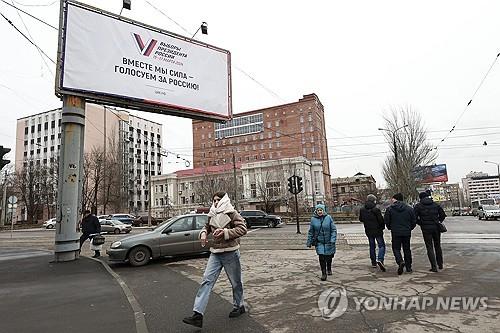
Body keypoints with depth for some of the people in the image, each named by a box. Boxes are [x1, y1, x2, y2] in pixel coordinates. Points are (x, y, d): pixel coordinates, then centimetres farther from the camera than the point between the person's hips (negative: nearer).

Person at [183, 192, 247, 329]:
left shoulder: (231, 213, -8)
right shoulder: (212, 215, 9)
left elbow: (242, 229, -15)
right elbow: (207, 226, 26)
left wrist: (225, 232, -23)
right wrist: (203, 233, 3)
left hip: (230, 253, -5)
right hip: (215, 253, 5)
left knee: (235, 282, 12)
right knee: (207, 280, -5)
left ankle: (239, 306, 35)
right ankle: (198, 315, -4)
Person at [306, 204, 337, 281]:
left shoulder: (329, 218, -7)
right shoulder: (313, 219, -4)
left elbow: (334, 230, -5)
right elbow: (311, 232, 4)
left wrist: (333, 240, -14)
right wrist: (309, 242, 4)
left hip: (328, 242, 0)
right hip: (319, 242, 0)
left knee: (329, 257, 15)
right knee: (321, 258, -7)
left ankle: (329, 269, 41)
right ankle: (323, 273, 7)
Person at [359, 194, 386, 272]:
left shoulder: (362, 210, -2)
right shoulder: (376, 210, -18)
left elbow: (361, 219, 10)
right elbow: (381, 220, -14)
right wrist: (382, 227, 5)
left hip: (368, 231, 5)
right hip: (377, 230, -5)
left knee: (372, 246, 16)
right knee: (381, 245, 4)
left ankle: (373, 262, 21)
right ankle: (380, 259, -16)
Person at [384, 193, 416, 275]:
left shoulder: (390, 209, -5)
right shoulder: (409, 209, 3)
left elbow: (386, 221, -3)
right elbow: (414, 221, 6)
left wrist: (390, 228, 15)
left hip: (395, 232, -3)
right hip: (407, 233, 3)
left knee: (396, 248, 7)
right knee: (407, 249, 14)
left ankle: (400, 262, -18)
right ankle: (408, 267, 19)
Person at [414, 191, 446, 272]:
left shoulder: (418, 206, -4)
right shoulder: (435, 205, 7)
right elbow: (443, 215, 7)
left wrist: (421, 223, 4)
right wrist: (437, 222, 15)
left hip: (426, 229, -4)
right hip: (436, 228, 4)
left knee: (430, 248, 2)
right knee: (438, 246, 19)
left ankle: (434, 267, -2)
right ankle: (440, 264, 29)